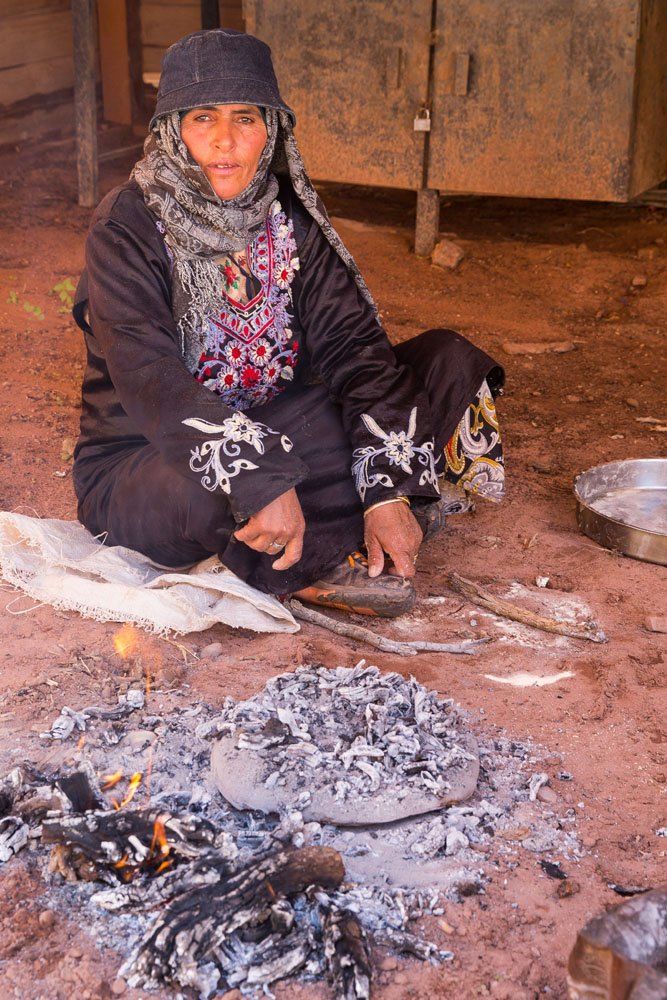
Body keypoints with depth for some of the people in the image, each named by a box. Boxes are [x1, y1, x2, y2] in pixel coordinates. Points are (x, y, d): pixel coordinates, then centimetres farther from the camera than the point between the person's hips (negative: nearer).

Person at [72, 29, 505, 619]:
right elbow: (152, 383, -30)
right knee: (207, 481, -41)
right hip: (143, 468, -4)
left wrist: (387, 491, -21)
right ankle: (320, 559, -13)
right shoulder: (126, 231, -17)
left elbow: (352, 345, -9)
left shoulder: (289, 213, -2)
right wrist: (263, 483, -41)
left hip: (272, 432, 5)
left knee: (447, 360, -2)